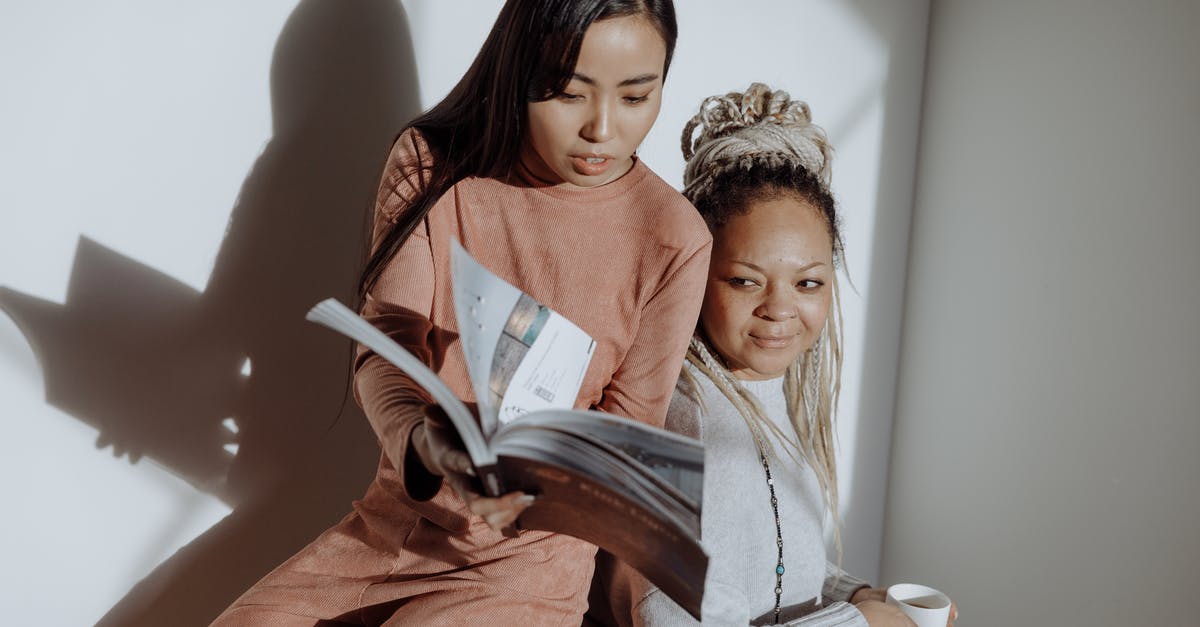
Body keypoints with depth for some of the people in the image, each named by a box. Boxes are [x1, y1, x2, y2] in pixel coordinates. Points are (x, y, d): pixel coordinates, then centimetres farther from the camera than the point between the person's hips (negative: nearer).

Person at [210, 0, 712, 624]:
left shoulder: (674, 239, -12)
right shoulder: (430, 163, -4)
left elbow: (627, 430, -5)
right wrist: (422, 442, -33)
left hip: (528, 558, -3)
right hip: (394, 521, 3)